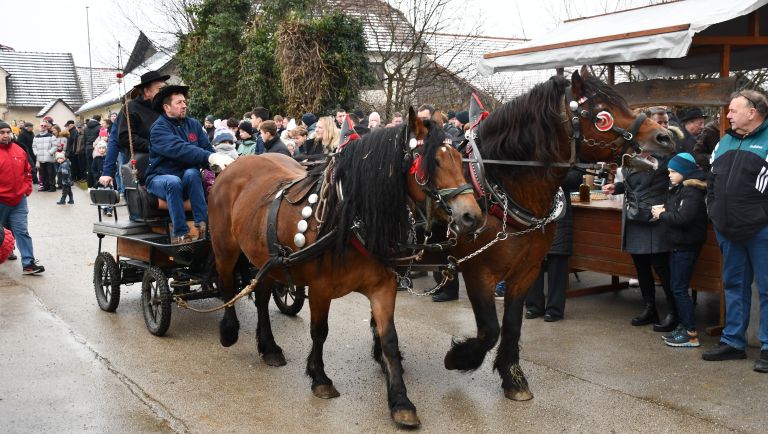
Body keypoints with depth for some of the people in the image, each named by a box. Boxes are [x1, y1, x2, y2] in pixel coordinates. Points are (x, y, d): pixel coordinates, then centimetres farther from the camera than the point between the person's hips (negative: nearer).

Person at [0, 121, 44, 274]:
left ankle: (28, 263, 0)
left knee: (22, 232, 1)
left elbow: (27, 171, 16)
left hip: (19, 200, 3)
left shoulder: (19, 151, 5)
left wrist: (27, 189, 9)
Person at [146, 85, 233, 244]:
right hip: (160, 178, -3)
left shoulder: (193, 124, 5)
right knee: (174, 182, -36)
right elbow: (179, 149, -30)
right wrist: (210, 157, -43)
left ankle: (203, 224, -34)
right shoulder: (159, 128, -12)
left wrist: (215, 162, -26)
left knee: (191, 173, -30)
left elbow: (207, 148, -2)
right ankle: (180, 234, -32)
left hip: (187, 177, 4)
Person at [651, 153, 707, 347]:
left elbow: (683, 218, -26)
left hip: (687, 246, -10)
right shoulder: (676, 189, 13)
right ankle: (683, 326, 23)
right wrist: (663, 211, -5)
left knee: (680, 289, -7)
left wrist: (662, 215, -14)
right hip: (677, 244, 10)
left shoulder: (692, 192, -16)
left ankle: (691, 334, -2)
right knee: (675, 286, 14)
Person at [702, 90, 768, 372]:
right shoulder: (724, 142, 15)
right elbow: (712, 180, 21)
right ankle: (733, 342, 23)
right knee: (734, 285, 14)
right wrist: (714, 212, 12)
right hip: (728, 231, 7)